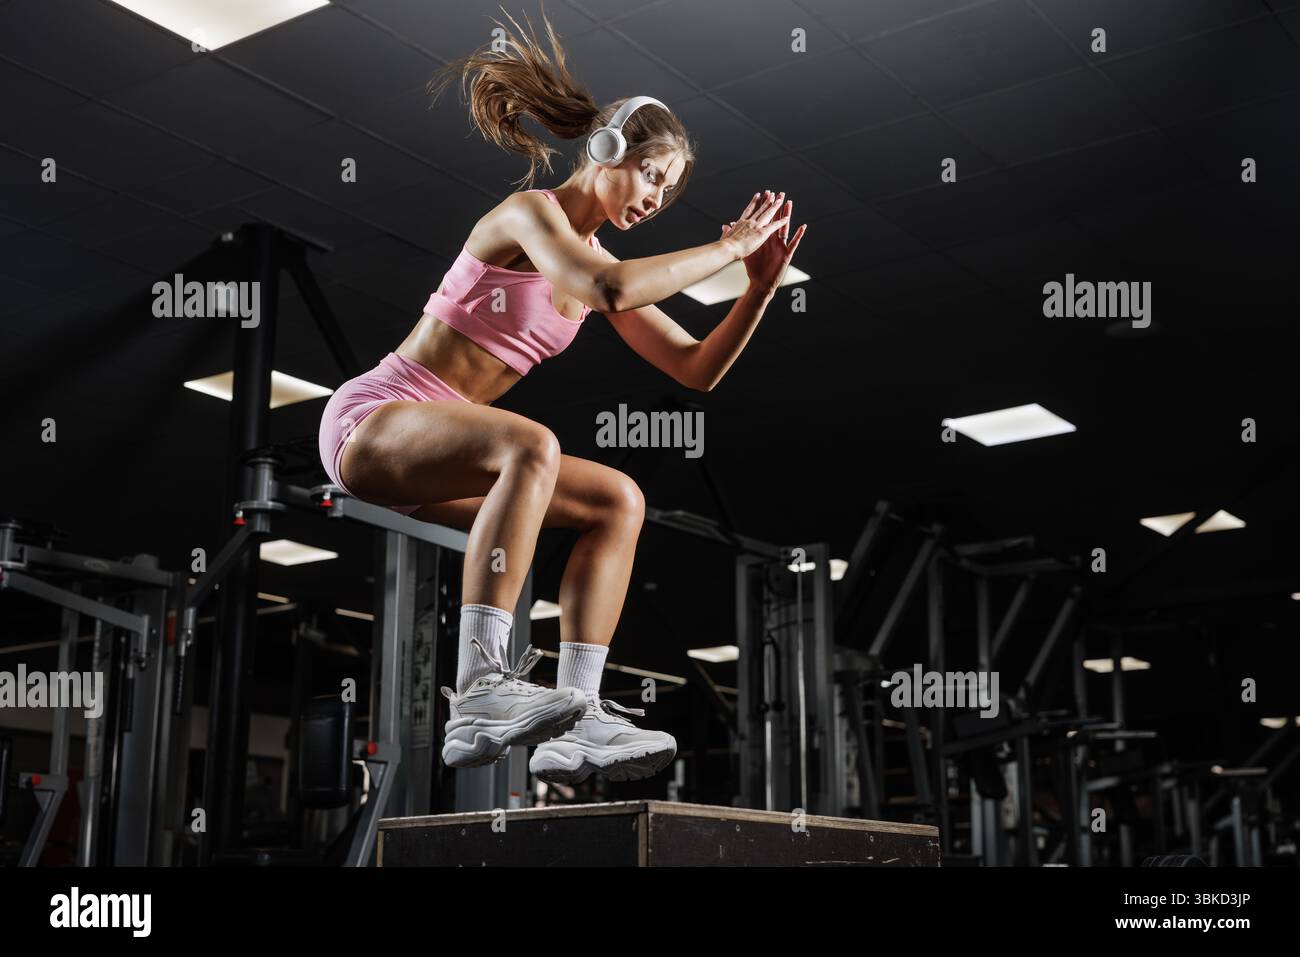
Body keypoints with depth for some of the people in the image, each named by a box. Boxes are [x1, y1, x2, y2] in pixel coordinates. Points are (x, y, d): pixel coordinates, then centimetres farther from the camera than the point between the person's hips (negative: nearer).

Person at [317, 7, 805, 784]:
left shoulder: (597, 256, 15)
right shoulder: (530, 210, -9)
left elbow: (698, 370, 13)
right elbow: (610, 288, -31)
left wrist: (762, 285, 1)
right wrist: (726, 248, -21)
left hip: (433, 454, 9)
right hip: (372, 419, -8)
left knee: (620, 502, -6)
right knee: (531, 444, -36)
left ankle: (575, 723, -18)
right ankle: (479, 691, -43)